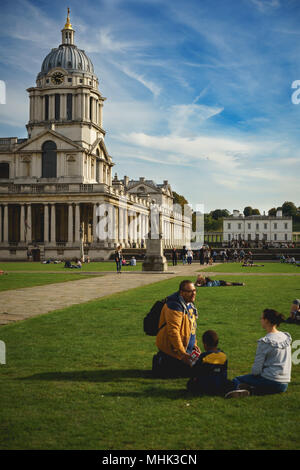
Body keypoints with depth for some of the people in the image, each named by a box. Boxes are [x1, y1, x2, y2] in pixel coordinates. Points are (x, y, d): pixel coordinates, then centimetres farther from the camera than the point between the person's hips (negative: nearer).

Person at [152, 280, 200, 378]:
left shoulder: (189, 304, 9)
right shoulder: (175, 306, -24)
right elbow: (173, 331, -29)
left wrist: (194, 344, 15)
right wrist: (182, 353, -29)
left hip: (186, 347, 10)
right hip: (172, 347, -10)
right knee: (190, 371, -9)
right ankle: (160, 366, 6)